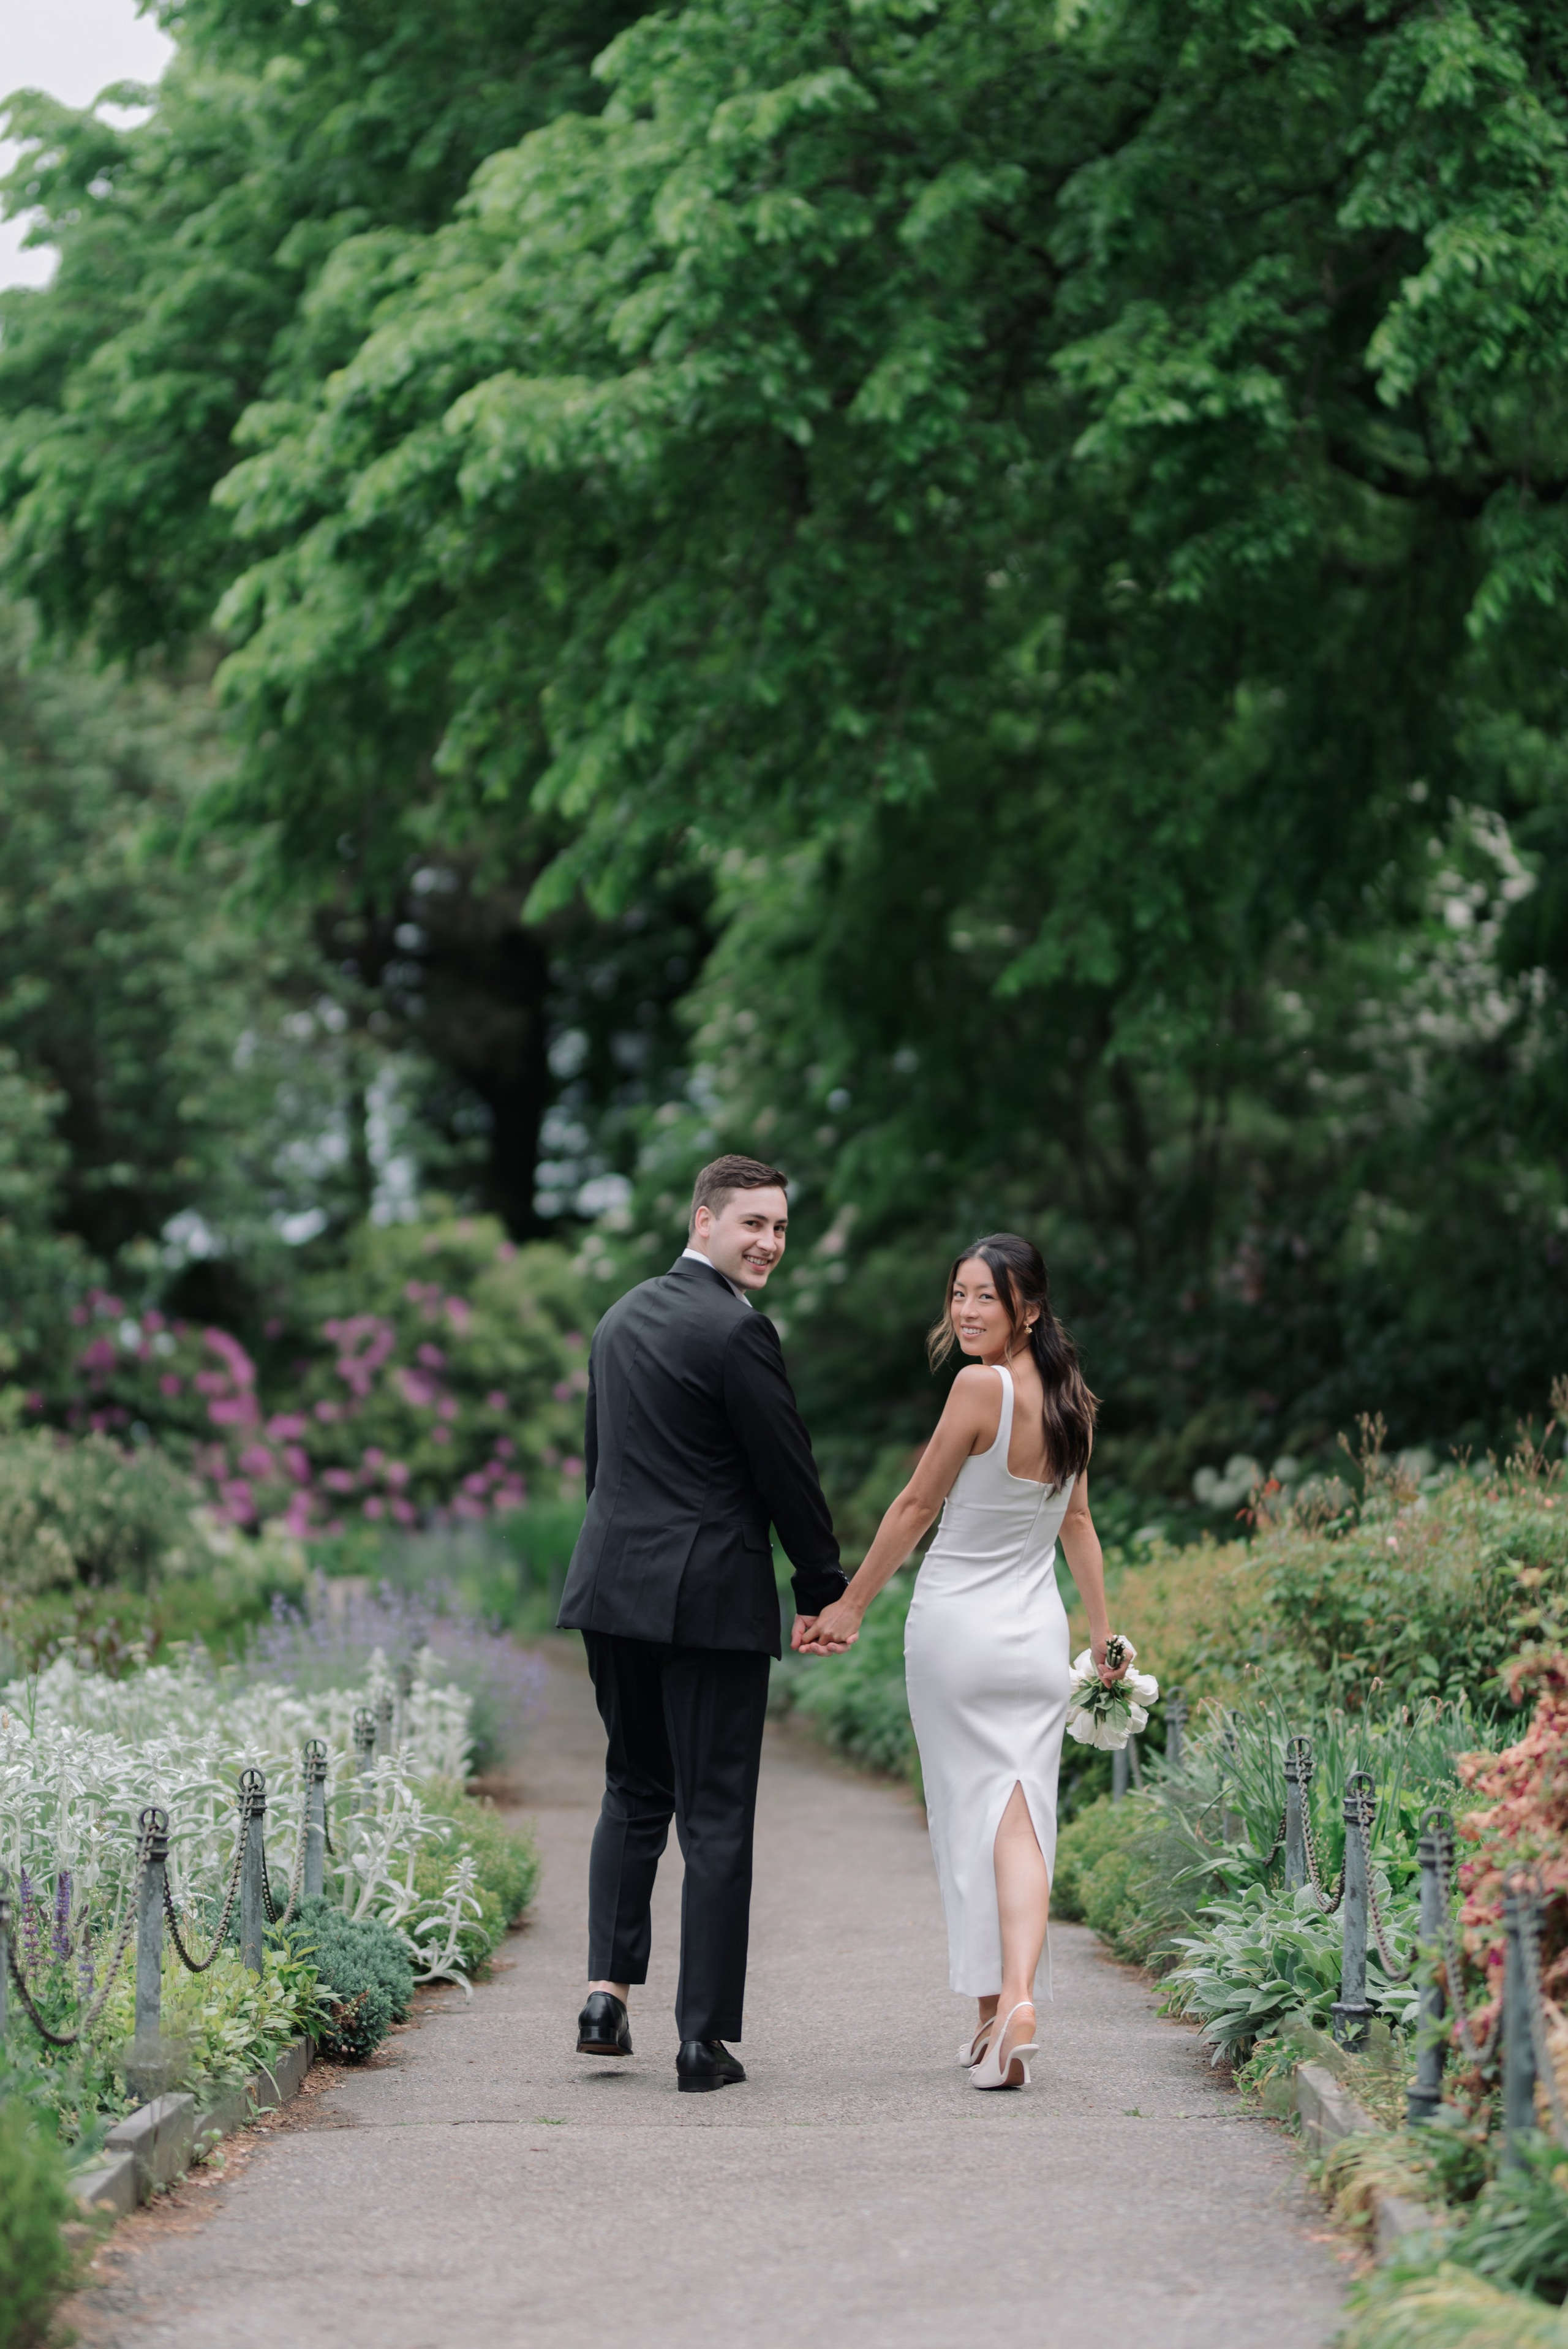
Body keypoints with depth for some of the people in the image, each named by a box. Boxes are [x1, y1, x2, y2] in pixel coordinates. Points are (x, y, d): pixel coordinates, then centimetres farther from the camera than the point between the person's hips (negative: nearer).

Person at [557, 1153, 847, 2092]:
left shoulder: (623, 1318, 12)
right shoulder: (736, 1331, -13)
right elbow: (788, 1472, -9)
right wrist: (824, 1592, 2)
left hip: (614, 1589, 7)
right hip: (713, 1595, -7)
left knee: (634, 1791, 19)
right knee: (716, 1818, -1)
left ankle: (609, 1987, 6)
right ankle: (706, 2039, 0)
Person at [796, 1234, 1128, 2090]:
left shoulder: (983, 1388, -16)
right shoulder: (1071, 1399, 4)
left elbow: (916, 1505, -9)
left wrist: (849, 1606, 0)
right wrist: (1103, 1632, 23)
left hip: (956, 1626, -5)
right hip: (1038, 1634, 5)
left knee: (970, 1808, 7)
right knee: (1021, 1809, -2)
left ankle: (989, 2014, 14)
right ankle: (1019, 1994, -22)